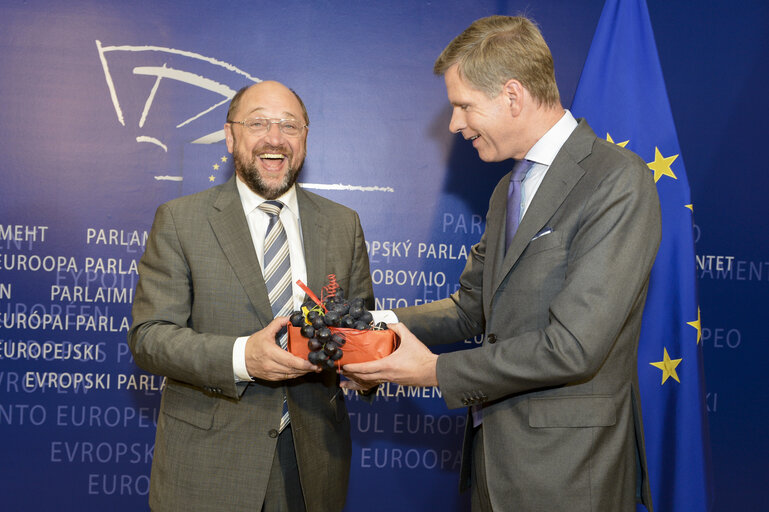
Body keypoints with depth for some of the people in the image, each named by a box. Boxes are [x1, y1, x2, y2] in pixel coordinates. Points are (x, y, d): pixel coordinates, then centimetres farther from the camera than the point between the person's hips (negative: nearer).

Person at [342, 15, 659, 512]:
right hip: (494, 456, 8)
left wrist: (437, 370, -15)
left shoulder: (619, 180, -16)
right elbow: (470, 307, 16)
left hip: (565, 471, -8)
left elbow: (572, 346, -22)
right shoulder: (509, 191, 14)